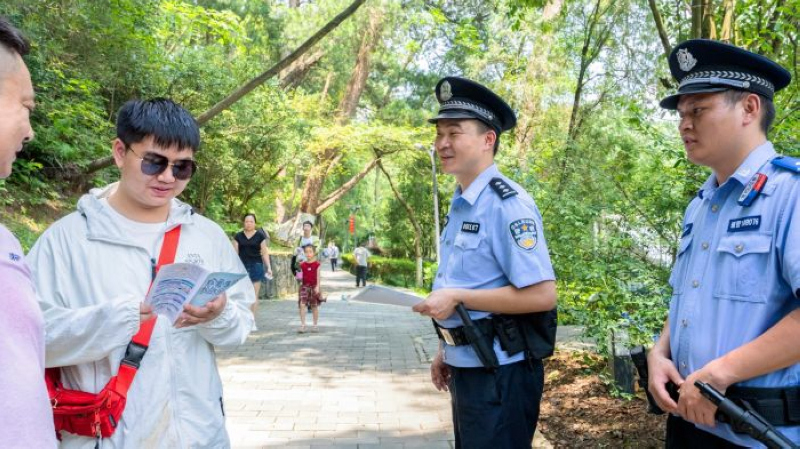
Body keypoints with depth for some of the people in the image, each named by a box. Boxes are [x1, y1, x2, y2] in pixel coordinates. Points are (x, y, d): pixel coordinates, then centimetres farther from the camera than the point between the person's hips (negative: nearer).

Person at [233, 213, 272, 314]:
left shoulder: (260, 235, 4)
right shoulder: (238, 236, 7)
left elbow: (265, 253, 4)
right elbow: (235, 253, 7)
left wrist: (269, 267, -4)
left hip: (256, 266, -1)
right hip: (242, 266, 1)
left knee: (254, 295, 1)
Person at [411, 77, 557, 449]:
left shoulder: (507, 204, -19)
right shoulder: (459, 206, 10)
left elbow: (542, 294, -24)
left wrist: (457, 298, -23)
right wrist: (447, 350, 16)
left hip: (499, 373, -9)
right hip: (466, 367, 9)